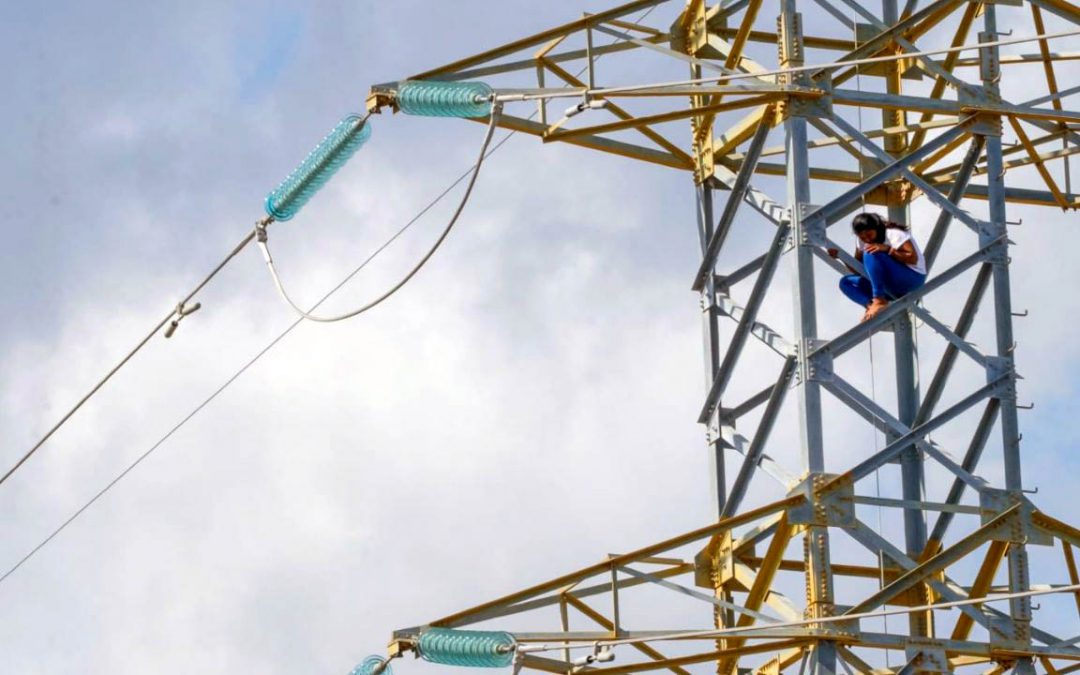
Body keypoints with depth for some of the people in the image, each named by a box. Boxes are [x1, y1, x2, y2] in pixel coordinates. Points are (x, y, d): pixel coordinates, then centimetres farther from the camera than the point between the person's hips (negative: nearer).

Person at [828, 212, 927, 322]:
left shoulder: (894, 234, -14)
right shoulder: (863, 242, 6)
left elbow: (913, 258, -22)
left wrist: (887, 249, -31)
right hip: (891, 286, 8)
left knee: (871, 254, -29)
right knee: (846, 282, -2)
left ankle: (879, 300, -32)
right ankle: (870, 305, -24)